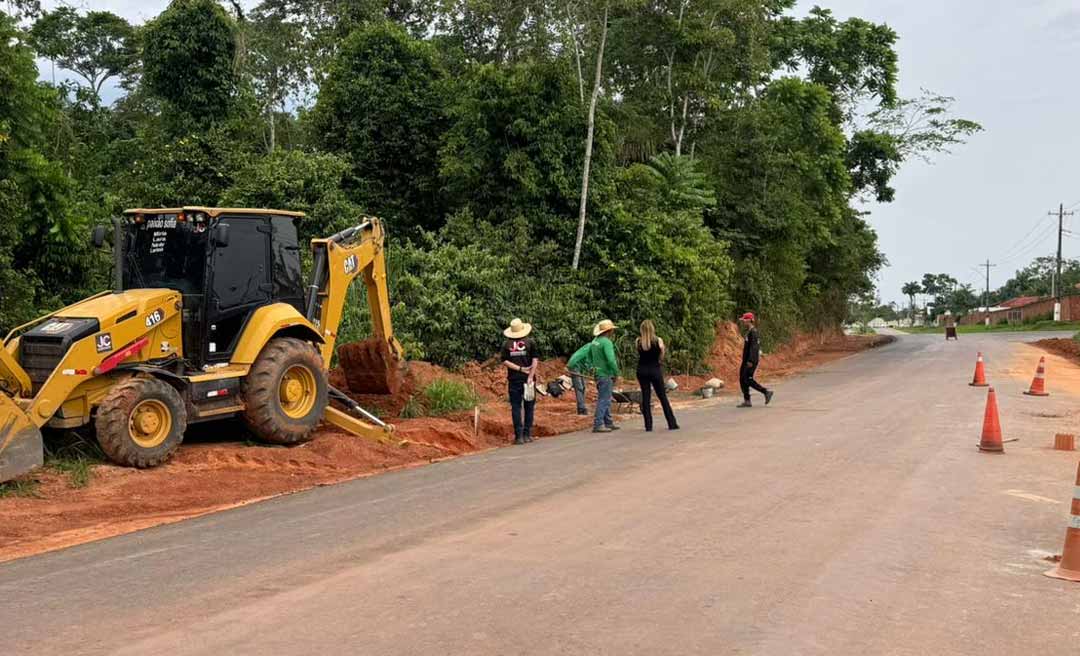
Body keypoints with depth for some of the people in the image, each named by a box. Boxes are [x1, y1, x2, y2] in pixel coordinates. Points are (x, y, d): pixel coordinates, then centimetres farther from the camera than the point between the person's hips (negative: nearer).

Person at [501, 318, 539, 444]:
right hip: (528, 379, 0)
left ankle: (519, 436, 1)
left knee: (516, 407, 5)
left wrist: (520, 369, -4)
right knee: (529, 407, 9)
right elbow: (535, 360, -7)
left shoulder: (506, 344, 2)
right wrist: (530, 376, -9)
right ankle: (527, 434, 10)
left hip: (513, 380, 1)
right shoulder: (530, 342, 0)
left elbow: (505, 361, -4)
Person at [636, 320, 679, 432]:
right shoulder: (658, 341, -7)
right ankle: (672, 424, 10)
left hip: (642, 371, 1)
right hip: (655, 370, -1)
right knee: (663, 397, 7)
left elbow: (639, 355, -1)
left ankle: (648, 426, 2)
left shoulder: (638, 341, -3)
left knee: (645, 397, 6)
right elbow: (661, 357, -1)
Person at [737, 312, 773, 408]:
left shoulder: (753, 331, -15)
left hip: (751, 360, -10)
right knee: (742, 379, 6)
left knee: (748, 380, -10)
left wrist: (750, 360, -27)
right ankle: (747, 401, 8)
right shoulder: (749, 331, 16)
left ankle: (766, 392, -1)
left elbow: (754, 346, -23)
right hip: (746, 360, 10)